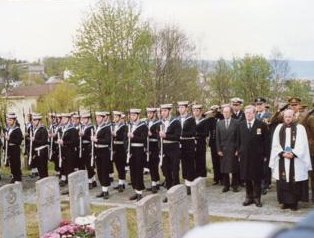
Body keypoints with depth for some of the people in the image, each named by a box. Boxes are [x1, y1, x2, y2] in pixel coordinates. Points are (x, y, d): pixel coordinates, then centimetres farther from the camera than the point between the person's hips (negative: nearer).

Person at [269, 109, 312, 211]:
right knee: (283, 181, 4)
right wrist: (282, 153, -11)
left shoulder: (300, 128, 0)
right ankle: (285, 201, 13)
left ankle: (294, 202, 8)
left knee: (294, 182, -1)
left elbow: (302, 144, -7)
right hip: (282, 159, 3)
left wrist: (293, 153, -18)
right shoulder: (279, 128, 8)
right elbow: (275, 144, 3)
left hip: (296, 160, -2)